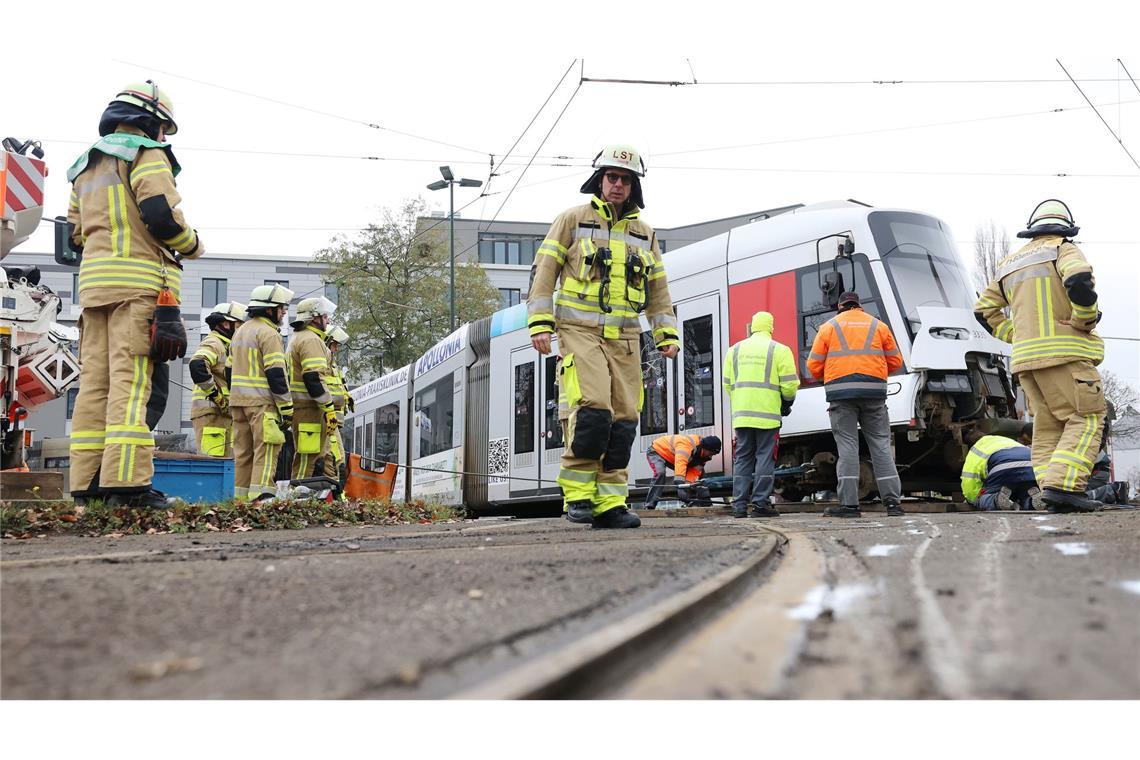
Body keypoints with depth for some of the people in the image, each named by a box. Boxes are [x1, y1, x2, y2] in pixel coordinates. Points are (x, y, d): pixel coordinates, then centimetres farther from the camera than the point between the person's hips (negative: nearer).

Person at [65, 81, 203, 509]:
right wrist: (193, 247, 3)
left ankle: (88, 482, 2)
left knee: (95, 380, 4)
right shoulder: (147, 156, 1)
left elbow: (75, 235, 24)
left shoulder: (86, 167, 26)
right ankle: (126, 482, -19)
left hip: (93, 282, 8)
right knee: (134, 379, -13)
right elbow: (162, 215, -13)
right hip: (141, 283, -8)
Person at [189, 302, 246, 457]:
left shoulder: (227, 347, 25)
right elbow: (197, 365, -26)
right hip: (210, 412, -10)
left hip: (224, 414, 10)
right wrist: (216, 395, -21)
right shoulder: (212, 343, -6)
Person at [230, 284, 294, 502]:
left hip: (237, 399, 9)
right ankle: (262, 494, -16)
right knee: (266, 450, -9)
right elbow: (276, 373, -15)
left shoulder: (240, 331, 20)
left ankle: (242, 495, 12)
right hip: (262, 401, -9)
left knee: (243, 450, 10)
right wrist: (286, 409, -13)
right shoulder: (268, 333, -10)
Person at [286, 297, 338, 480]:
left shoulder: (297, 338, 24)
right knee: (307, 457, -9)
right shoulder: (311, 340, -11)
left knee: (308, 456, 16)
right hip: (309, 408, -11)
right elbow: (314, 378, -21)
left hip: (299, 406, 11)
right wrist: (329, 408, -21)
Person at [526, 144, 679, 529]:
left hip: (625, 338, 5)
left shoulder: (644, 234, 19)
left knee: (623, 420, -2)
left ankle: (609, 503, 2)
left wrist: (667, 334, 10)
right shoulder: (573, 220, 6)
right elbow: (544, 271, 1)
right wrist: (539, 323, -9)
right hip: (580, 332, -4)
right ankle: (577, 492, -6)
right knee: (593, 409, -20)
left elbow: (657, 289, 21)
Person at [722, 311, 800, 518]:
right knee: (765, 457, 1)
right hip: (767, 413, -4)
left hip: (741, 414, 4)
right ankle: (761, 503, -1)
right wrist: (786, 404, 14)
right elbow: (789, 384, -4)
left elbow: (727, 384, 12)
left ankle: (739, 504, 5)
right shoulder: (779, 350, -1)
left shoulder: (735, 350, 12)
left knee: (742, 458, 7)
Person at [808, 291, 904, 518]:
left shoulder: (828, 327, 8)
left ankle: (849, 503, -6)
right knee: (880, 444, 6)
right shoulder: (879, 326, 14)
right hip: (874, 392, 2)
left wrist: (829, 377, 24)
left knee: (847, 445, -2)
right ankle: (892, 501, 4)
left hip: (841, 393, -2)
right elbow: (895, 361, 14)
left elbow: (814, 365, 4)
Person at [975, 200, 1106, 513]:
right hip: (1063, 352, -6)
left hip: (1026, 358, 6)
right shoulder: (1064, 249, 2)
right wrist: (1086, 320, -6)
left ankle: (1053, 492, 0)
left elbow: (984, 309, 23)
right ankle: (1064, 484, -20)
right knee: (1086, 419, -6)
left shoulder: (1010, 263, 22)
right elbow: (1079, 281, -20)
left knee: (1047, 426, 7)